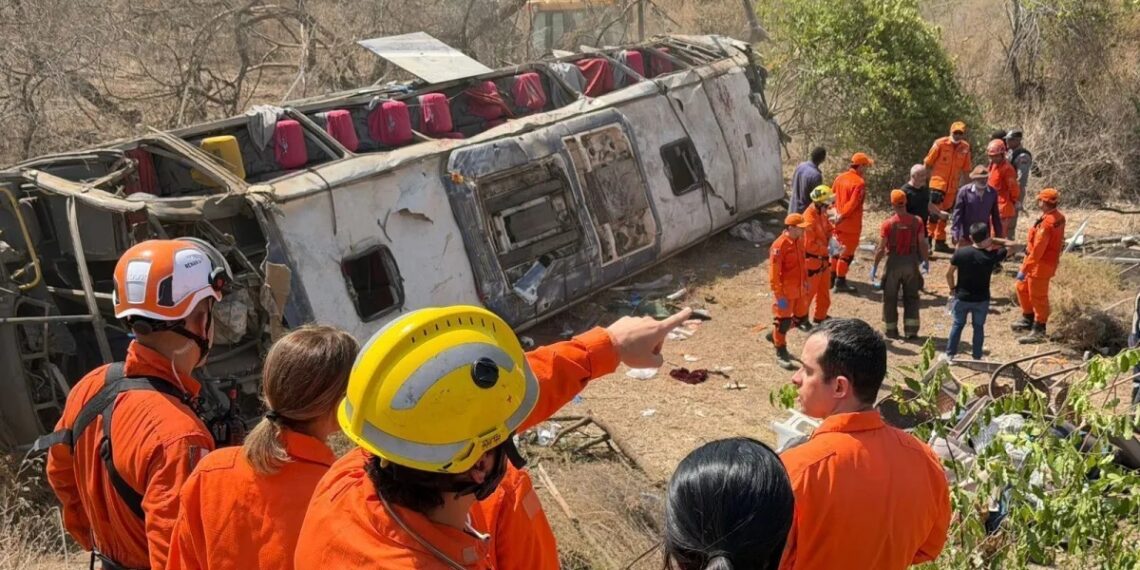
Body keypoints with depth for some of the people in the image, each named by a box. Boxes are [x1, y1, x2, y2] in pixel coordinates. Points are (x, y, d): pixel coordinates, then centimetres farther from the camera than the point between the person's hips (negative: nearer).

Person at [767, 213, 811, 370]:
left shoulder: (799, 241, 4)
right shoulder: (779, 245, -22)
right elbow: (774, 272, -22)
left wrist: (805, 281, 18)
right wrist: (779, 295, -21)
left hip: (799, 289, 9)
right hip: (785, 291, -9)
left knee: (801, 317, 18)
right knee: (783, 321, 2)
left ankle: (774, 335, 38)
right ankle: (781, 354, 16)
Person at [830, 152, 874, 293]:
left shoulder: (840, 177, 3)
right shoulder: (859, 183, -19)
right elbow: (852, 204, -24)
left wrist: (838, 215, 11)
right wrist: (841, 217, -14)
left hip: (839, 222, 7)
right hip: (851, 225, -7)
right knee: (848, 252, 5)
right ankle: (840, 282, 10)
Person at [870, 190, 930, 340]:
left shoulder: (888, 224, -13)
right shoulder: (916, 221, -7)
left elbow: (881, 248, -11)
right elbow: (922, 244, -4)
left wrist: (874, 266, -2)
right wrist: (926, 261, 10)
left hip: (894, 262, -2)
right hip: (911, 262, 2)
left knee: (890, 298, 11)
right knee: (911, 297, 14)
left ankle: (891, 330, 17)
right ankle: (911, 330, 11)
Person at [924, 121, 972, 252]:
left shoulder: (965, 148, 4)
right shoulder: (940, 144, -8)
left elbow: (965, 169, 13)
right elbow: (927, 163, -2)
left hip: (952, 187, 5)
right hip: (937, 184, -5)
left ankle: (940, 242, 21)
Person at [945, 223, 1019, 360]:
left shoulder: (960, 253, -14)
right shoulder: (992, 255, -17)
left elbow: (949, 274, -4)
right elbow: (1012, 246, -1)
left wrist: (952, 289, 10)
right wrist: (993, 240, -1)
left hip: (961, 297, 1)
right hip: (981, 299, -1)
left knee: (958, 325, 18)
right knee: (979, 327, 15)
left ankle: (950, 354, 22)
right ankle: (977, 357, 21)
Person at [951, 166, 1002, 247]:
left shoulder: (992, 193, -1)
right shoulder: (964, 191, -9)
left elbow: (995, 216, 7)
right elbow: (958, 213, -6)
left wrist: (998, 235, 9)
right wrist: (955, 234, -9)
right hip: (966, 236, -3)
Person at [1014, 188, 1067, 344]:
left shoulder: (1046, 223, -29)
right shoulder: (1058, 217, 2)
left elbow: (1037, 250, -29)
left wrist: (1024, 269, -25)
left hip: (1041, 265, -10)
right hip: (1046, 261, 10)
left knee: (1037, 297, 2)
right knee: (1022, 288, 23)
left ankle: (1038, 331, 15)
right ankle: (1028, 319, 37)